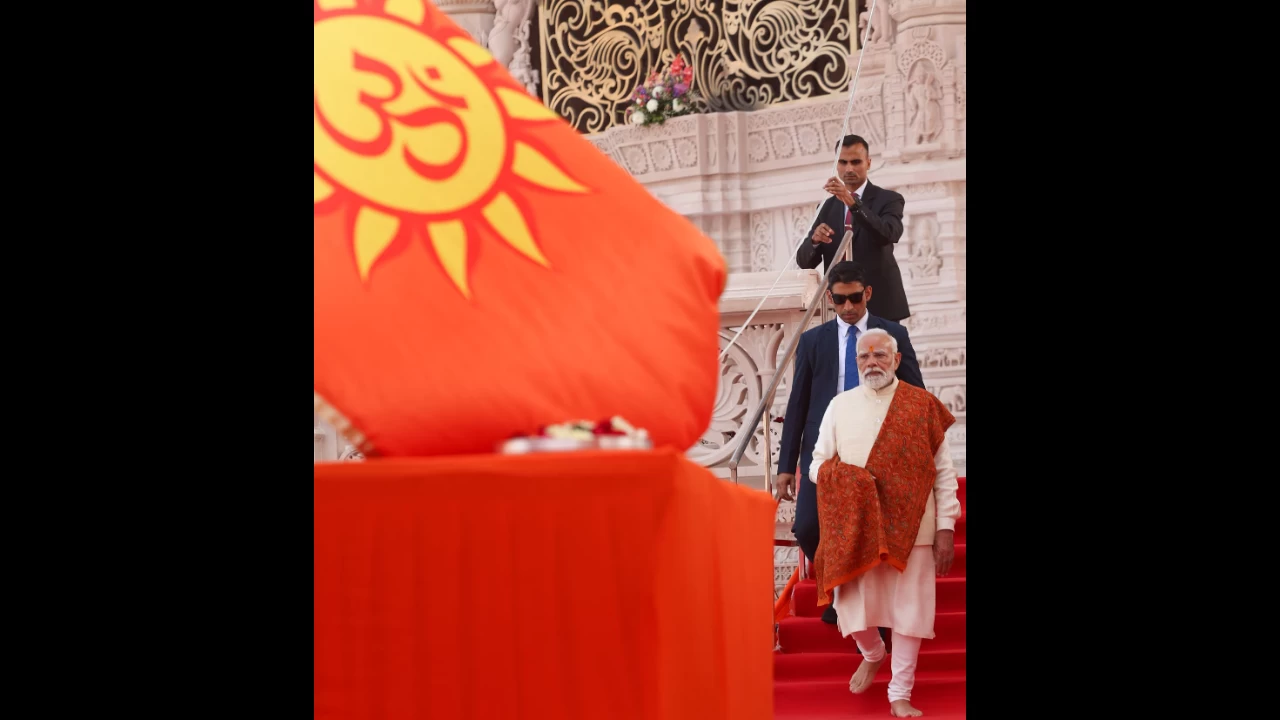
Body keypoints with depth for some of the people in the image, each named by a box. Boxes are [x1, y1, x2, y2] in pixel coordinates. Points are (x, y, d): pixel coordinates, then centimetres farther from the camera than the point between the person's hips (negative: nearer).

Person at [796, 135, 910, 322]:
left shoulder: (888, 199, 1)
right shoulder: (827, 207, 13)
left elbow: (889, 234, -21)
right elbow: (804, 261, 8)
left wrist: (853, 202, -33)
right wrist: (814, 239, -15)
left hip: (880, 306, -4)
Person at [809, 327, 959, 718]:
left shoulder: (923, 406, 1)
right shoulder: (839, 406, 7)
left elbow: (944, 473, 1)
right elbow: (818, 464, 10)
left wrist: (946, 527, -4)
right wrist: (845, 480, -11)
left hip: (910, 529, -1)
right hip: (855, 529, 1)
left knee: (908, 611, 1)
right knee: (855, 610, 4)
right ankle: (872, 655, 37)